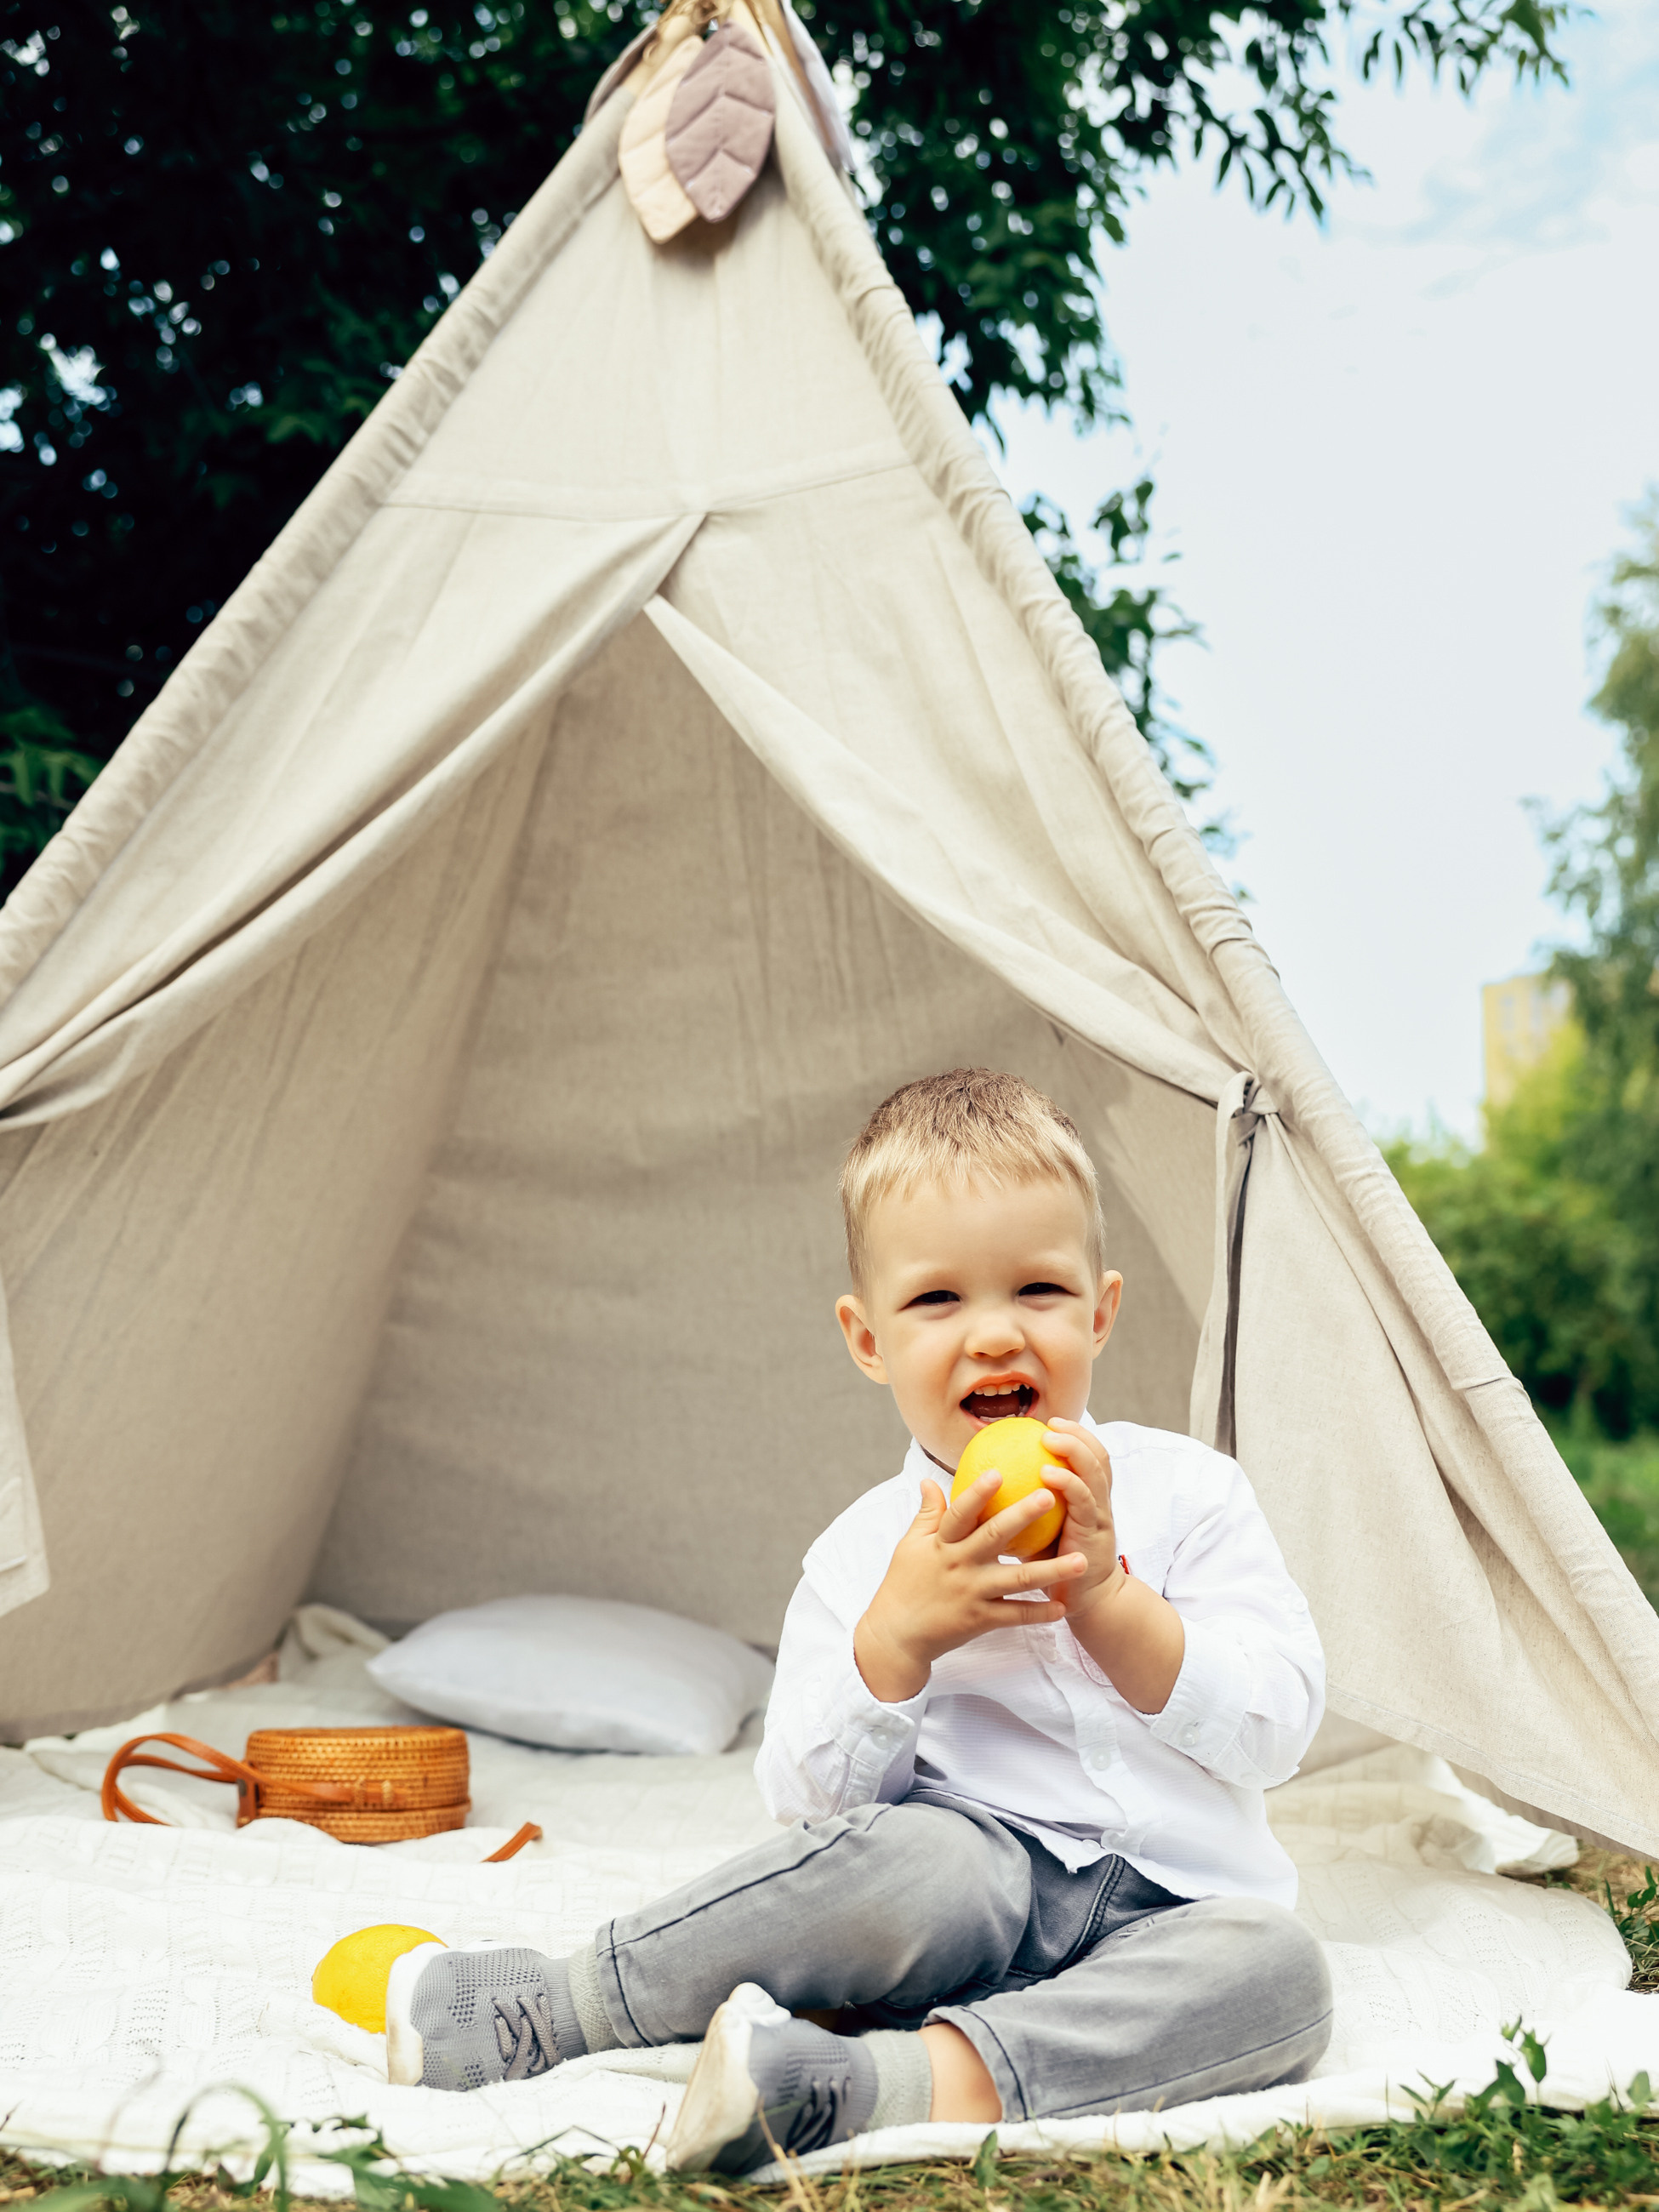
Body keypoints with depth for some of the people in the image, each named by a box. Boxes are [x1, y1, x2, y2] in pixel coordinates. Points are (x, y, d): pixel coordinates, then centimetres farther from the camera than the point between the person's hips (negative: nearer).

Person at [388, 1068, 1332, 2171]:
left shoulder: (1189, 1493, 4)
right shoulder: (866, 1553, 5)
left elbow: (1276, 1727, -5)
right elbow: (814, 1802, -1)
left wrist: (1104, 1595, -14)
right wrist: (897, 1636, -16)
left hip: (1164, 1908, 2)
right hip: (973, 1899, -1)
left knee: (1276, 1966, -33)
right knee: (917, 1856, -36)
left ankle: (867, 2082, -41)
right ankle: (543, 2006, -24)